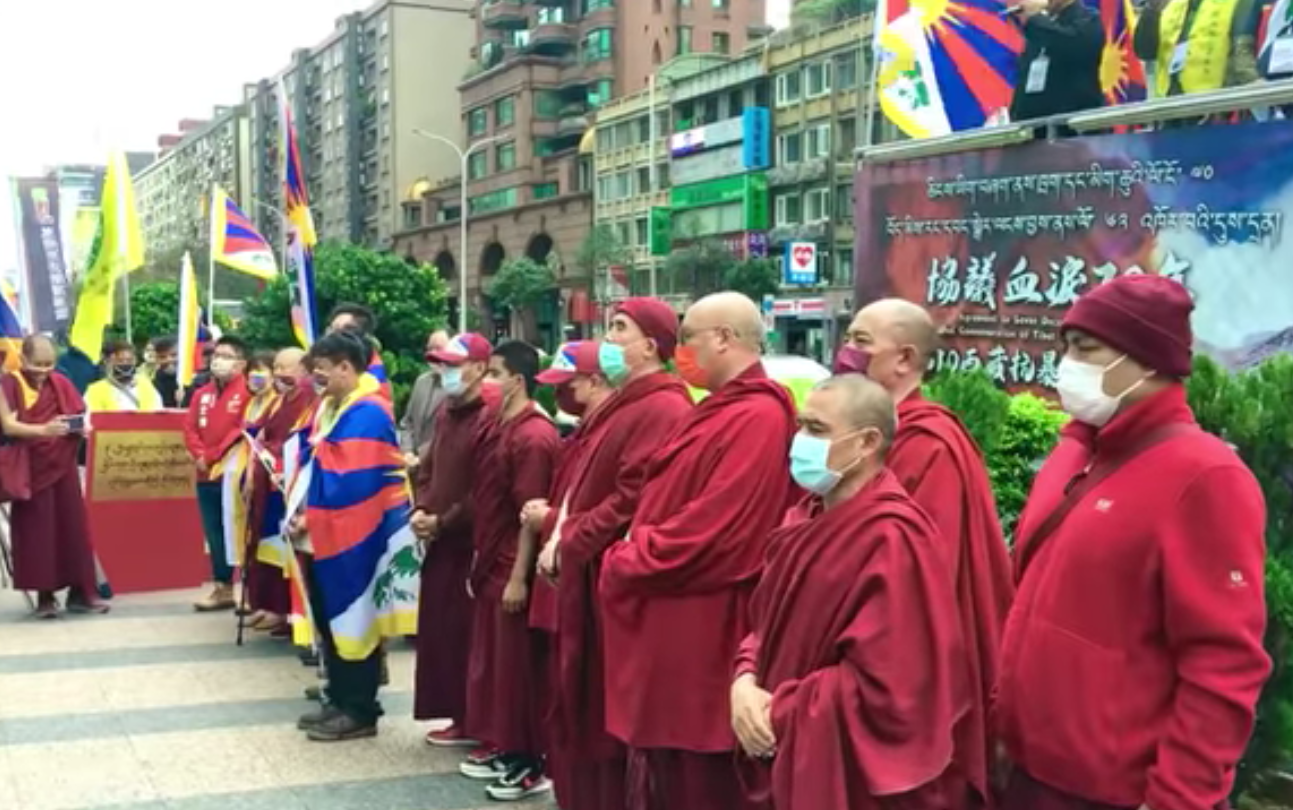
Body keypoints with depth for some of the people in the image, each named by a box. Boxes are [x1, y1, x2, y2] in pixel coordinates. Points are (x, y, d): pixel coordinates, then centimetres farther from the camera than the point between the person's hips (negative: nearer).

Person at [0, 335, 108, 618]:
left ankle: (80, 592, 9)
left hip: (63, 464, 4)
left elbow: (79, 416, 12)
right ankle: (45, 596, 7)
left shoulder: (61, 383, 8)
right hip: (31, 468, -4)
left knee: (74, 526, 3)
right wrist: (44, 430, -28)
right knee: (37, 530, 0)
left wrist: (80, 428, -12)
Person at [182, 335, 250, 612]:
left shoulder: (247, 392, -7)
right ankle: (222, 588, 20)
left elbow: (243, 431, -15)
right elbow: (190, 428, 11)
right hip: (206, 474, 7)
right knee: (214, 534, 11)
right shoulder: (202, 394, 15)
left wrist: (213, 455, -13)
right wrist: (199, 456, -7)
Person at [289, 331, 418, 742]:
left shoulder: (366, 414, -18)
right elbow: (311, 464, 16)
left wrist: (312, 518, -17)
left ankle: (359, 712, 8)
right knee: (330, 619, 15)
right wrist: (300, 512, 2)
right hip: (326, 532, 9)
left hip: (354, 535, -9)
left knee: (351, 619, -1)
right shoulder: (329, 407, 12)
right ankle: (340, 699, 26)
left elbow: (350, 480, -23)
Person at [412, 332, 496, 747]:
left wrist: (443, 521, -12)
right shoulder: (445, 412, 14)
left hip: (471, 542, -9)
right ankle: (459, 717, 23)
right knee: (440, 630, 12)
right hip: (439, 540, 9)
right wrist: (421, 510, 4)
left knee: (468, 633, -2)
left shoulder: (490, 417, -16)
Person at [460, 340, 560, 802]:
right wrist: (479, 560, 17)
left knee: (516, 666, -1)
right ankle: (499, 745, 28)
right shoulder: (495, 429, 11)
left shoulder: (534, 436, -17)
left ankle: (531, 763, 9)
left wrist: (519, 576, -20)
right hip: (490, 565, 9)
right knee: (490, 661, 16)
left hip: (513, 571, -9)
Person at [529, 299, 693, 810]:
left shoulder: (662, 409, -16)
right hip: (586, 577, 10)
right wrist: (556, 520, 1)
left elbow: (632, 502, -23)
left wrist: (566, 543, -14)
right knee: (580, 707, 17)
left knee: (611, 715, -1)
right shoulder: (621, 405, 17)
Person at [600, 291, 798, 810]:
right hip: (673, 626, 10)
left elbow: (712, 533, -23)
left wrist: (627, 565, -11)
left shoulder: (756, 417, -18)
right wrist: (632, 558, 3)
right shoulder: (723, 410, 14)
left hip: (699, 632, -10)